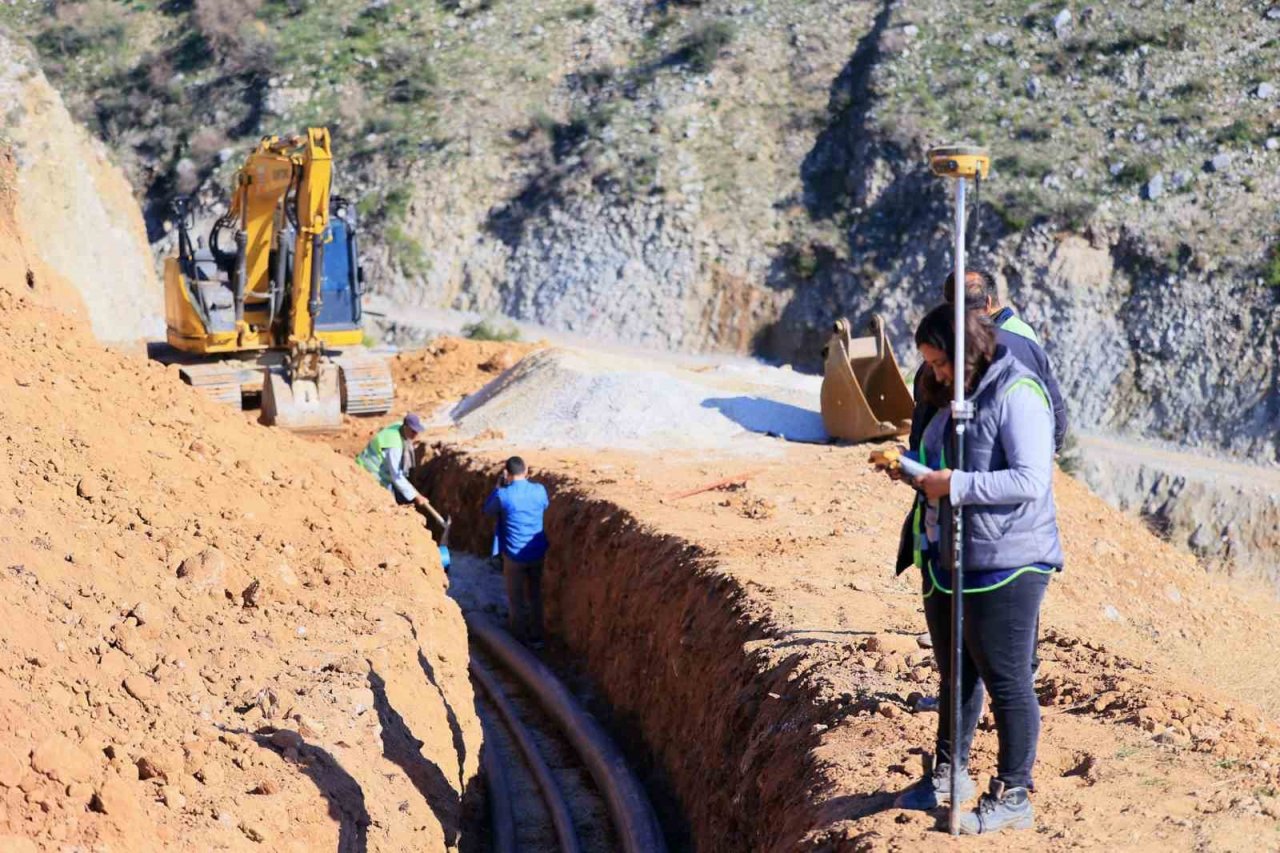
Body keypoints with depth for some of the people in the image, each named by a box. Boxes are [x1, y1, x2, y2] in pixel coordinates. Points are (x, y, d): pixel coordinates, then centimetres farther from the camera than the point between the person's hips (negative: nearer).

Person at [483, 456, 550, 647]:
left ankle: (520, 638, 21)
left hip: (514, 554, -3)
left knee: (516, 599, 12)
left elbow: (488, 510, 2)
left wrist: (498, 486, 5)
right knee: (535, 595, 19)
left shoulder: (502, 495, -19)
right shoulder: (539, 490, -9)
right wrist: (528, 481, 15)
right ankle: (536, 637, 26)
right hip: (537, 553, 3)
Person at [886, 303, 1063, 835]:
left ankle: (1012, 796, 11)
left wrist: (955, 485, -24)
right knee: (955, 673, 21)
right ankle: (949, 774, 36)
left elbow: (1031, 482, -24)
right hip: (947, 563, 9)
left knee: (1006, 681, 0)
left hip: (1005, 565, -9)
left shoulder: (1017, 395, -16)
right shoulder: (954, 398, 13)